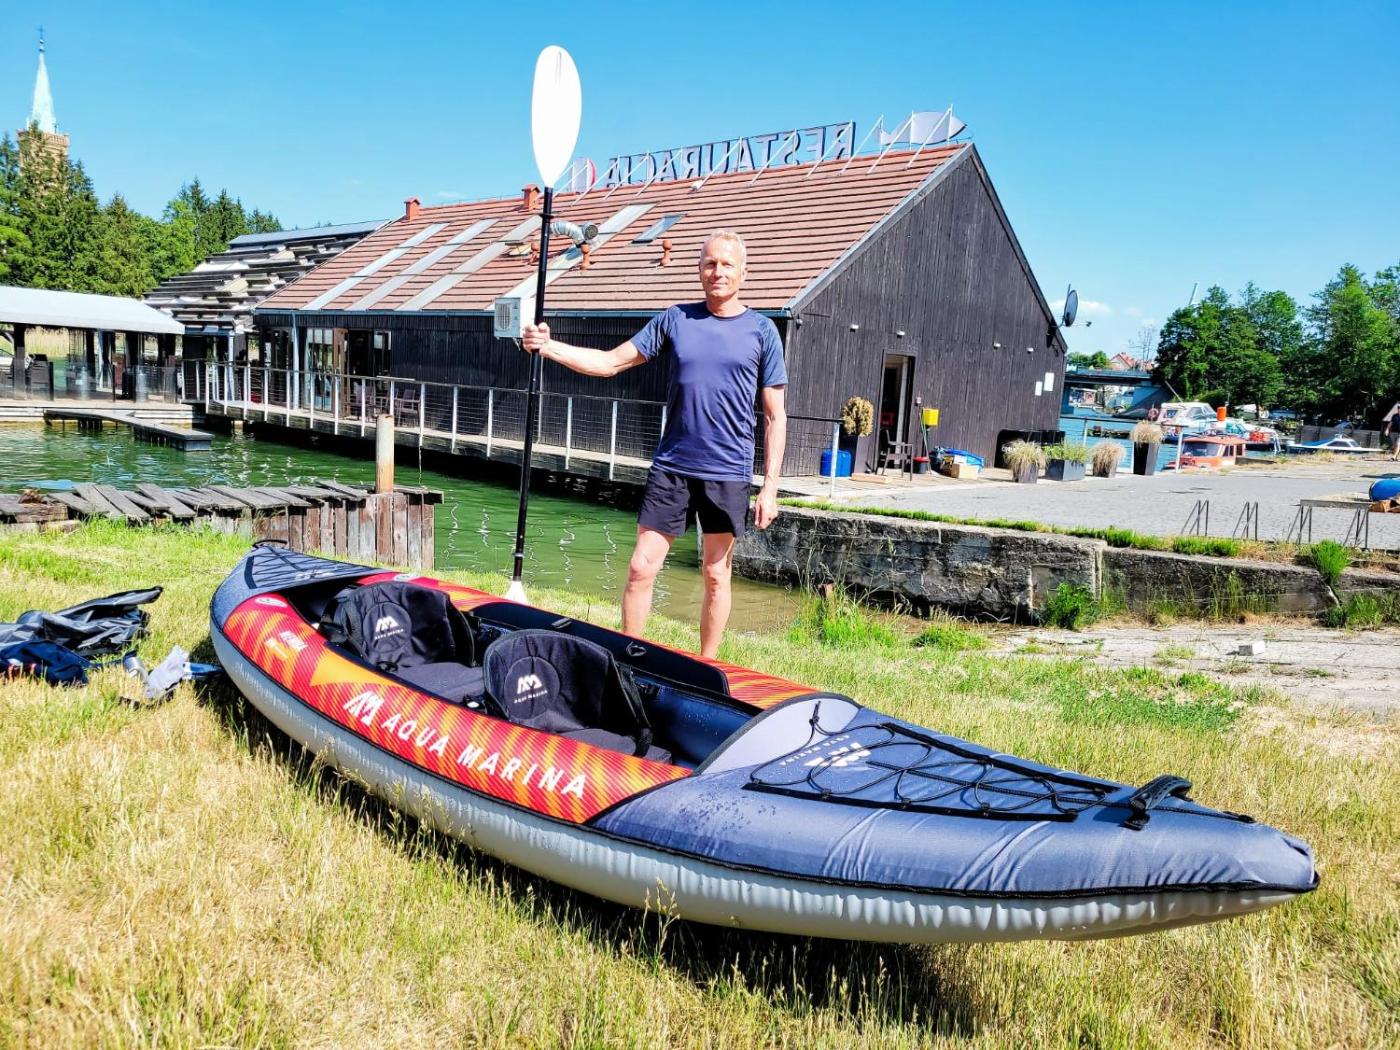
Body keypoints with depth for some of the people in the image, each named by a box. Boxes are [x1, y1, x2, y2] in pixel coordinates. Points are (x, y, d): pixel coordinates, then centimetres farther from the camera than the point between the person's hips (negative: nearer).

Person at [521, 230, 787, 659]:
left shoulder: (761, 330, 0)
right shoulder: (675, 319, 5)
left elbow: (775, 416, 1)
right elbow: (612, 362, 6)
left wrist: (770, 487, -4)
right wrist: (549, 347, -7)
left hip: (728, 474, -1)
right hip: (671, 468, 1)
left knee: (716, 575, 9)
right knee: (641, 567, 0)